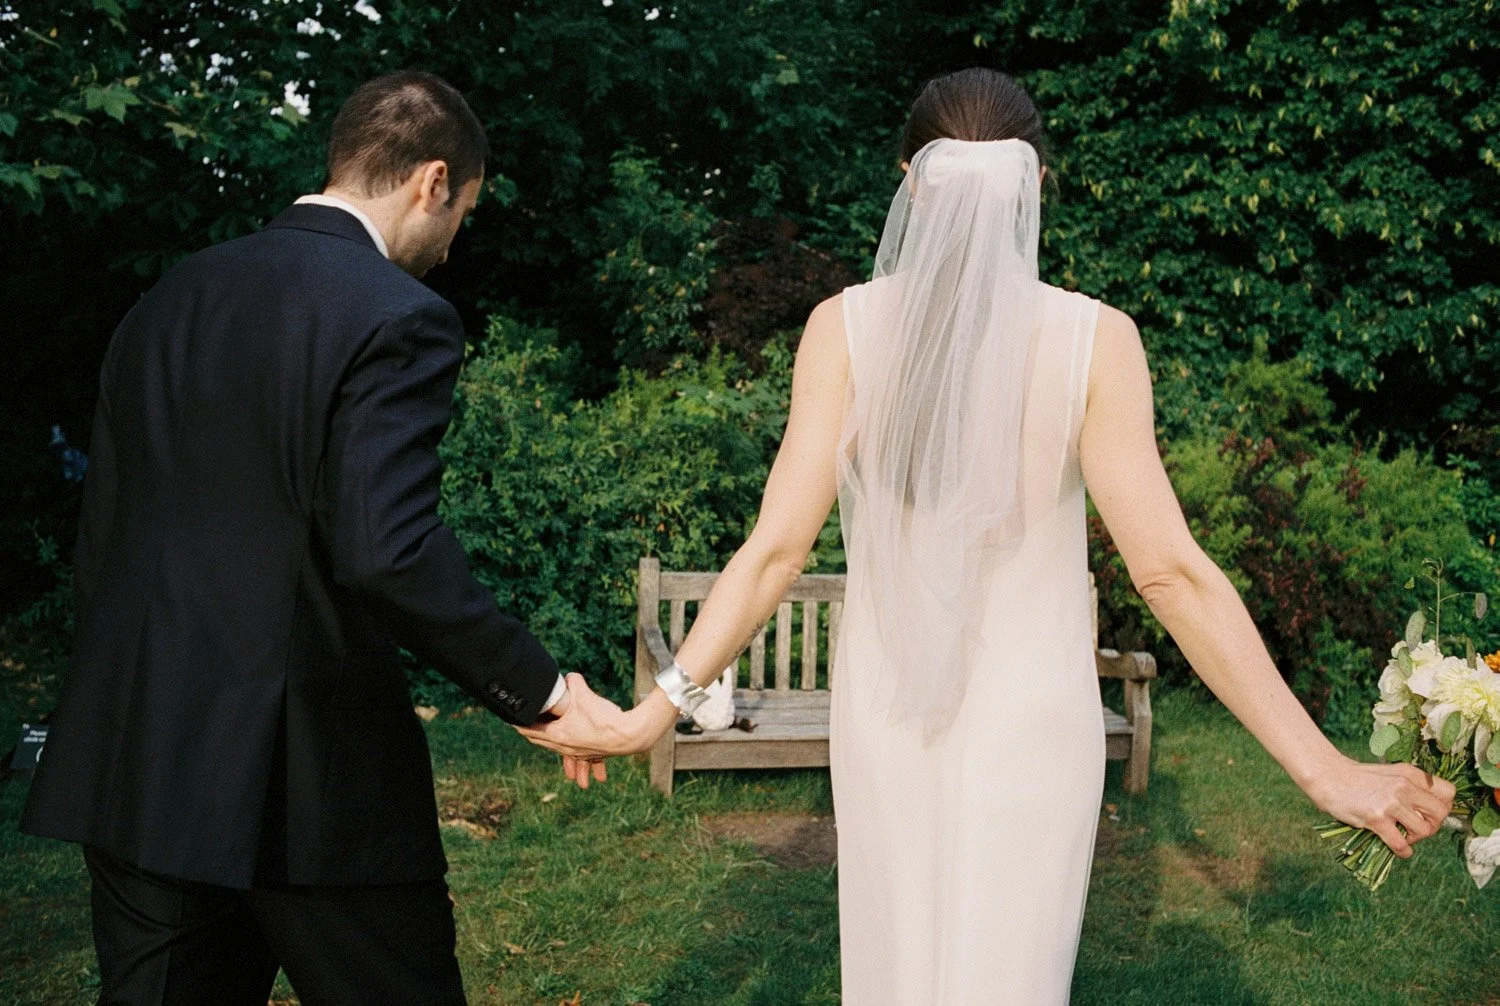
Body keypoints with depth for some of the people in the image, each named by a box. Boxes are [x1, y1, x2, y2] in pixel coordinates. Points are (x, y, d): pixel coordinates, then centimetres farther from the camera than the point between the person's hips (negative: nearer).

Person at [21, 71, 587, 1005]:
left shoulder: (171, 296, 10)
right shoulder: (397, 315, -12)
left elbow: (100, 533, 13)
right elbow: (389, 551, -24)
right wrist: (537, 690, -14)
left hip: (133, 762, 7)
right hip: (307, 777, -7)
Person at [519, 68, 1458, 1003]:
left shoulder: (845, 326, -10)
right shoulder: (1094, 339, -13)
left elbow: (778, 547, -13)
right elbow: (1169, 570, -17)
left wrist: (659, 707, -8)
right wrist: (1324, 767, -12)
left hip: (884, 703, 2)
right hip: (1034, 713, -1)